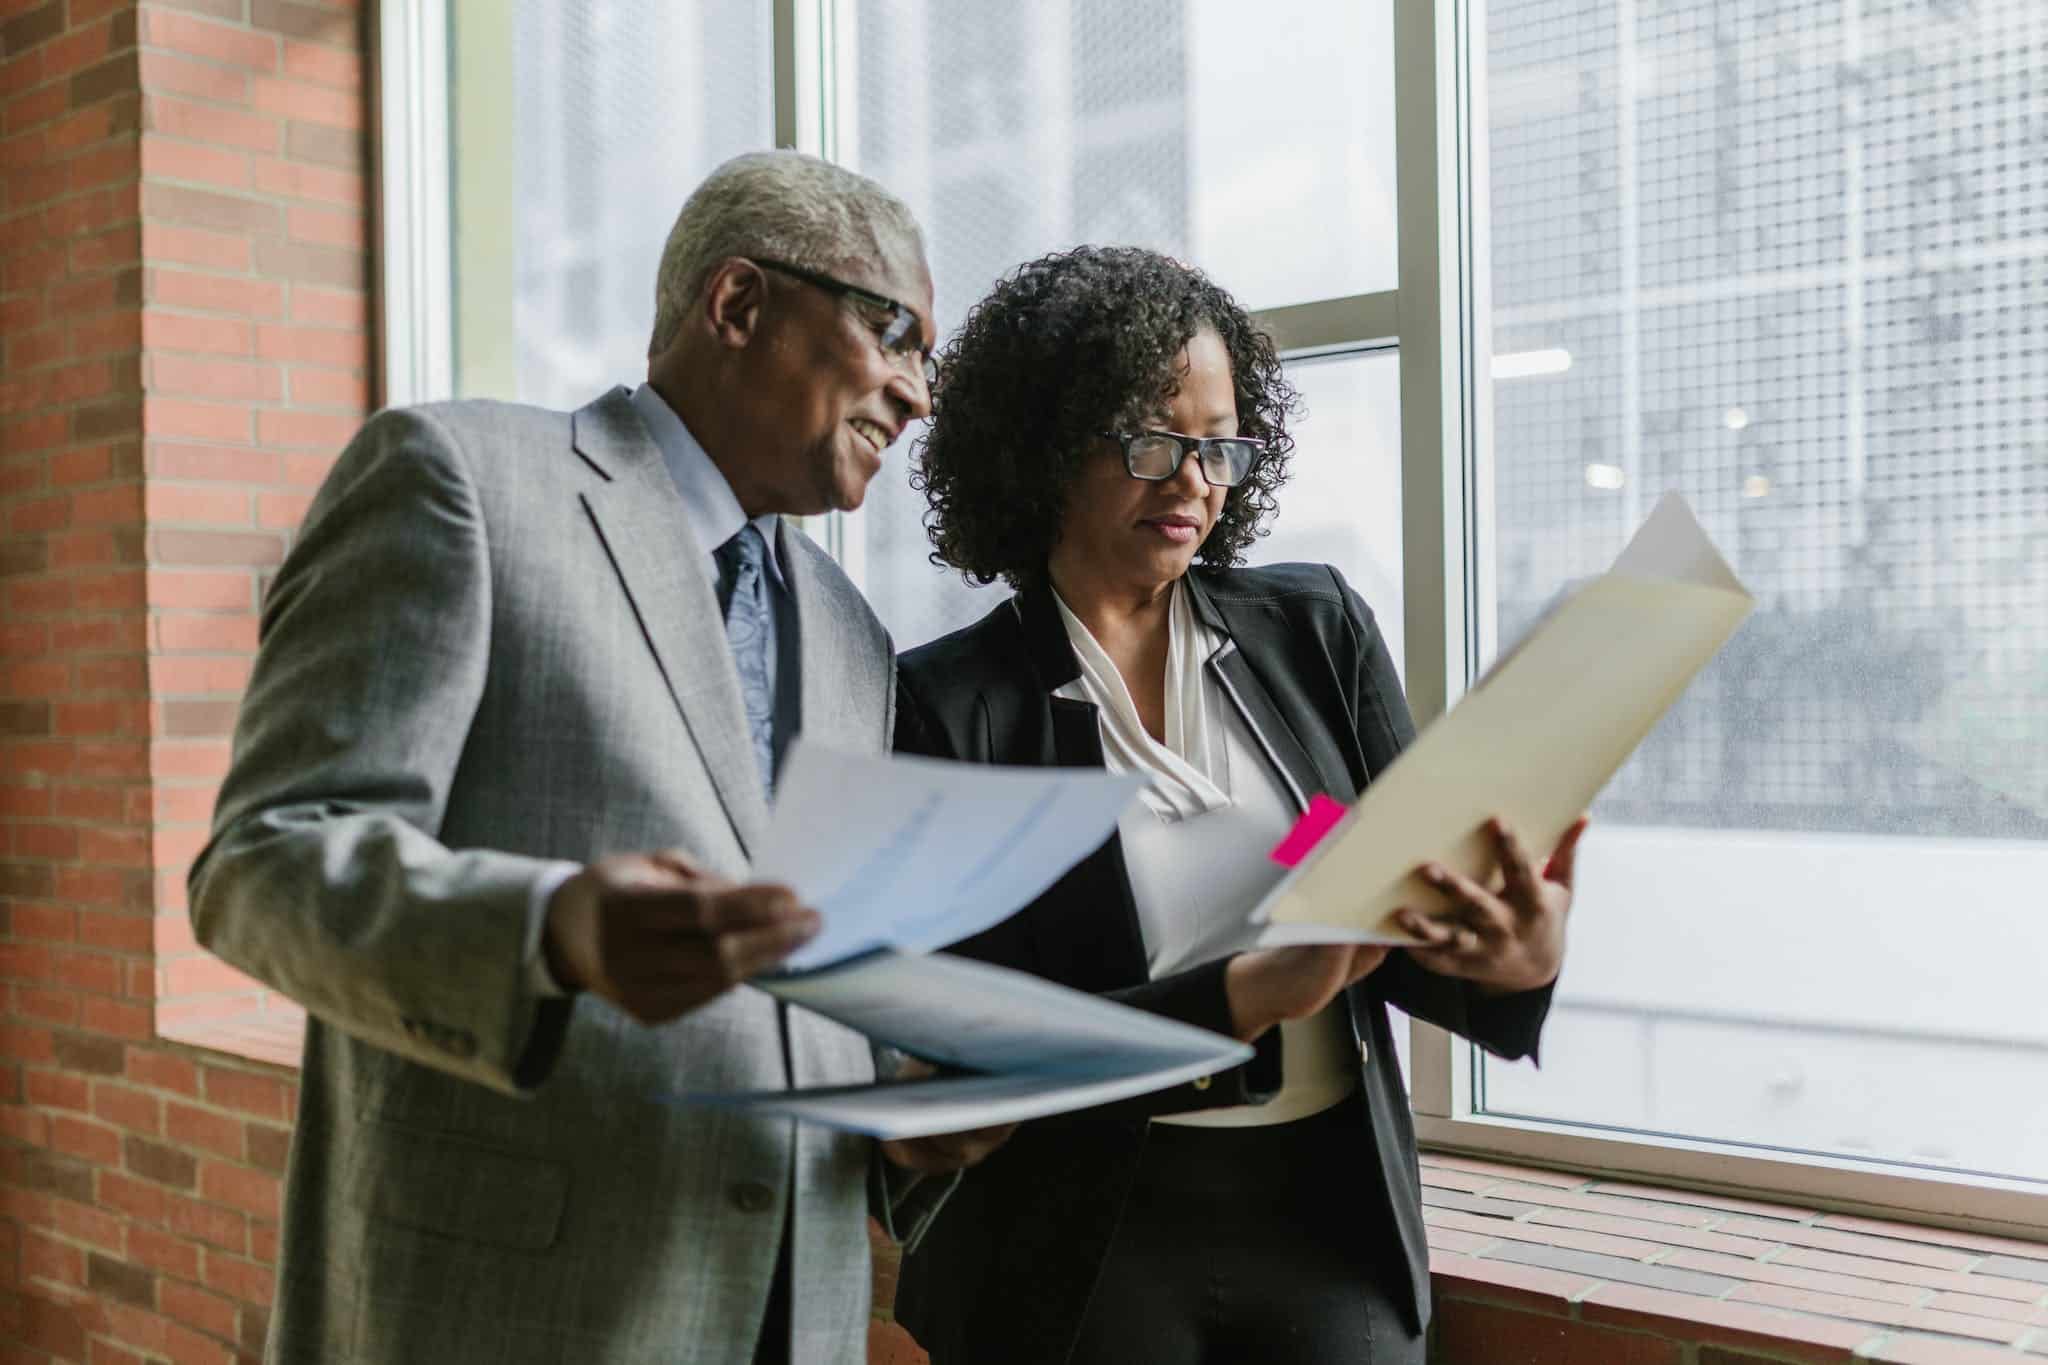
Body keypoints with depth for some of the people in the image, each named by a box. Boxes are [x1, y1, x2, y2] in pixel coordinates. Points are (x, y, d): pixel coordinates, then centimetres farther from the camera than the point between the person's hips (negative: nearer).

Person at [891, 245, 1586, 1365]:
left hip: (1336, 1224, 3)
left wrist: (1514, 962, -22)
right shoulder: (950, 705, -9)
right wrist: (1254, 995, -26)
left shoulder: (1317, 629, 1)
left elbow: (1408, 923, 0)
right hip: (1087, 1249, -2)